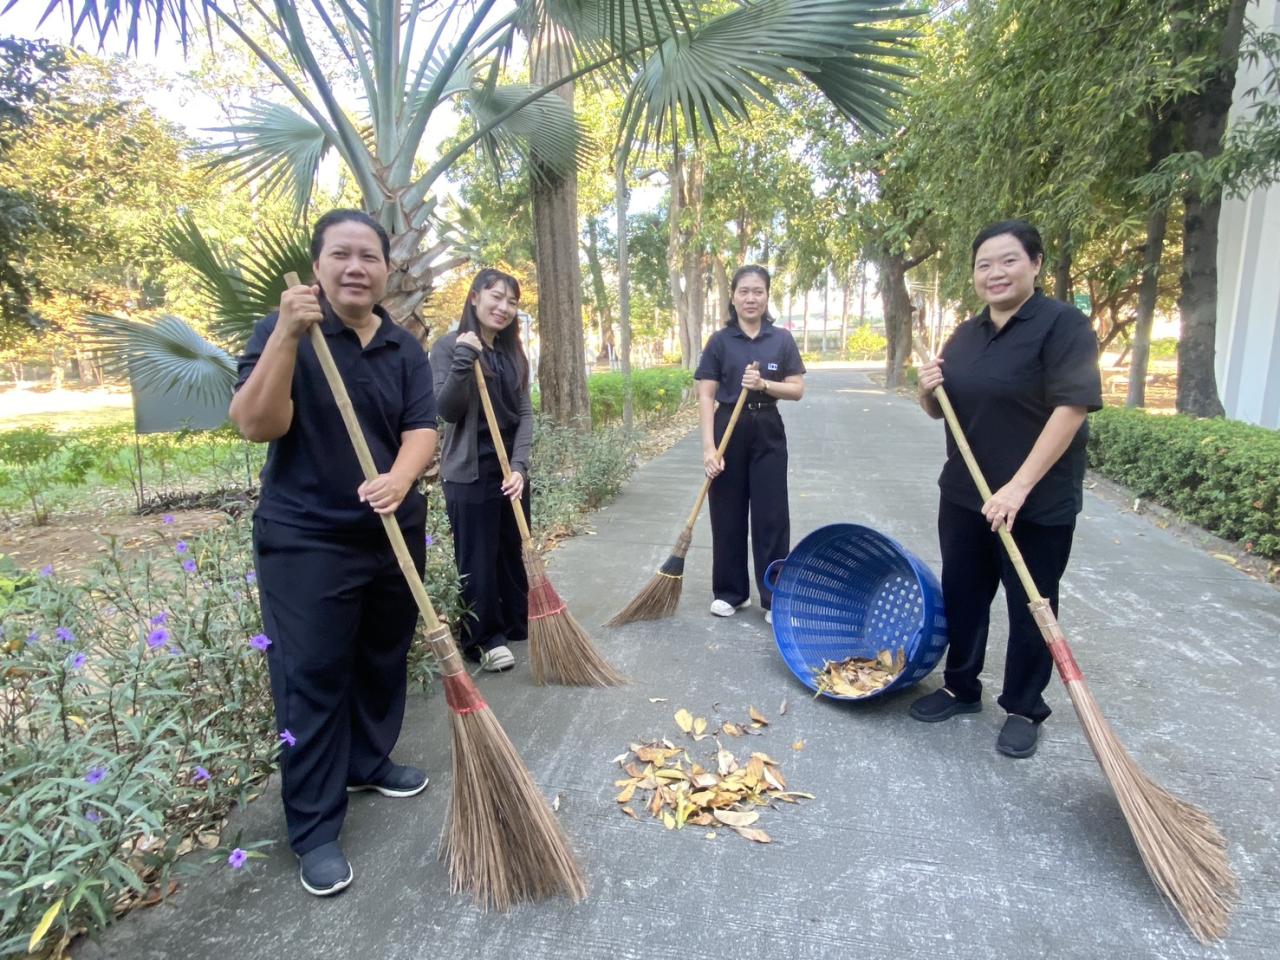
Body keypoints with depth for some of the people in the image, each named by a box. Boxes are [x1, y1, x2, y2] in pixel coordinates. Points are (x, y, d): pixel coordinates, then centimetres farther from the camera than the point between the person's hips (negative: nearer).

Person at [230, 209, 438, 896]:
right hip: (305, 541, -5)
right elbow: (256, 425, -19)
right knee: (311, 681, 2)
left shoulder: (406, 349, 5)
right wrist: (288, 335, -29)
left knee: (385, 663, 18)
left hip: (395, 532, 5)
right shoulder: (283, 332, -7)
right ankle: (314, 829, 16)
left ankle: (369, 763, 41)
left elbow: (422, 430, -4)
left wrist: (399, 480, -25)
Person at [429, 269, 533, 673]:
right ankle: (484, 639, 16)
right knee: (478, 558, 2)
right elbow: (447, 410, -15)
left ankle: (520, 624, 30)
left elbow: (525, 412, 4)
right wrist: (463, 361, -26)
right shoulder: (449, 346, -6)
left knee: (514, 551, 15)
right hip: (470, 471, -5)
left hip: (512, 467, 6)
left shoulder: (513, 352, 10)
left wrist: (519, 465, -8)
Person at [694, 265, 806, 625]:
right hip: (729, 431, 0)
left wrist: (764, 384, -17)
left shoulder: (782, 339, 3)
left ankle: (775, 598, 13)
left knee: (772, 516, 2)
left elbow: (797, 389, 2)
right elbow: (705, 396, -5)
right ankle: (730, 592, 22)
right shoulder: (720, 341, -1)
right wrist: (709, 446, -14)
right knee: (727, 515, 7)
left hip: (768, 434, 1)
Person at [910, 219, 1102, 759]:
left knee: (1030, 606, 8)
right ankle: (961, 688, 33)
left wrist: (1019, 487, -26)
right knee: (961, 594, 14)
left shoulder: (1063, 325, -12)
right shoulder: (966, 334, 9)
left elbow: (1071, 408, -20)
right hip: (964, 495, 6)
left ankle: (1024, 709, 26)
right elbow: (941, 412, 16)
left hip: (1039, 503, -6)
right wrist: (928, 391, -8)